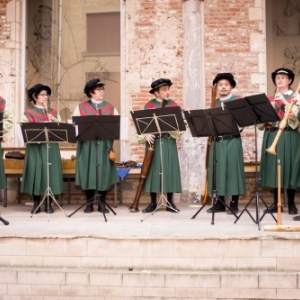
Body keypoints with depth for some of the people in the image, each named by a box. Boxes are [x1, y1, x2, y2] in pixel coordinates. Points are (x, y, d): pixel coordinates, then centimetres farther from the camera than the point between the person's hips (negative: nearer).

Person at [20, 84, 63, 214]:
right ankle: (36, 204, 7)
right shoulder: (28, 112, 4)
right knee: (36, 172, -3)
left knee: (50, 173, 1)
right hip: (35, 147, -2)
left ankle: (49, 204, 8)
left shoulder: (53, 112, 14)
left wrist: (55, 121, -10)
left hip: (51, 147, 3)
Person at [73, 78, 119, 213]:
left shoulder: (110, 107, 11)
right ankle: (89, 203, 10)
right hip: (87, 144, -1)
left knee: (104, 173, 1)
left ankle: (102, 204, 10)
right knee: (88, 173, 0)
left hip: (105, 144, 1)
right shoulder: (81, 107, 6)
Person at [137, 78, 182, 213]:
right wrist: (146, 135, -15)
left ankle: (170, 202, 13)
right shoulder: (148, 105, 3)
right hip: (153, 142, -1)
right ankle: (153, 202, 12)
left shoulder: (174, 105, 5)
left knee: (169, 169, 2)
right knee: (153, 169, 2)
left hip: (169, 142, 1)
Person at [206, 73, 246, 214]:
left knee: (232, 169, -4)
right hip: (217, 141, 4)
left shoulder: (237, 101, 2)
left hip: (232, 140, -4)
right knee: (219, 170, 5)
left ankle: (234, 203, 5)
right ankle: (220, 202, 13)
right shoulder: (215, 103, 15)